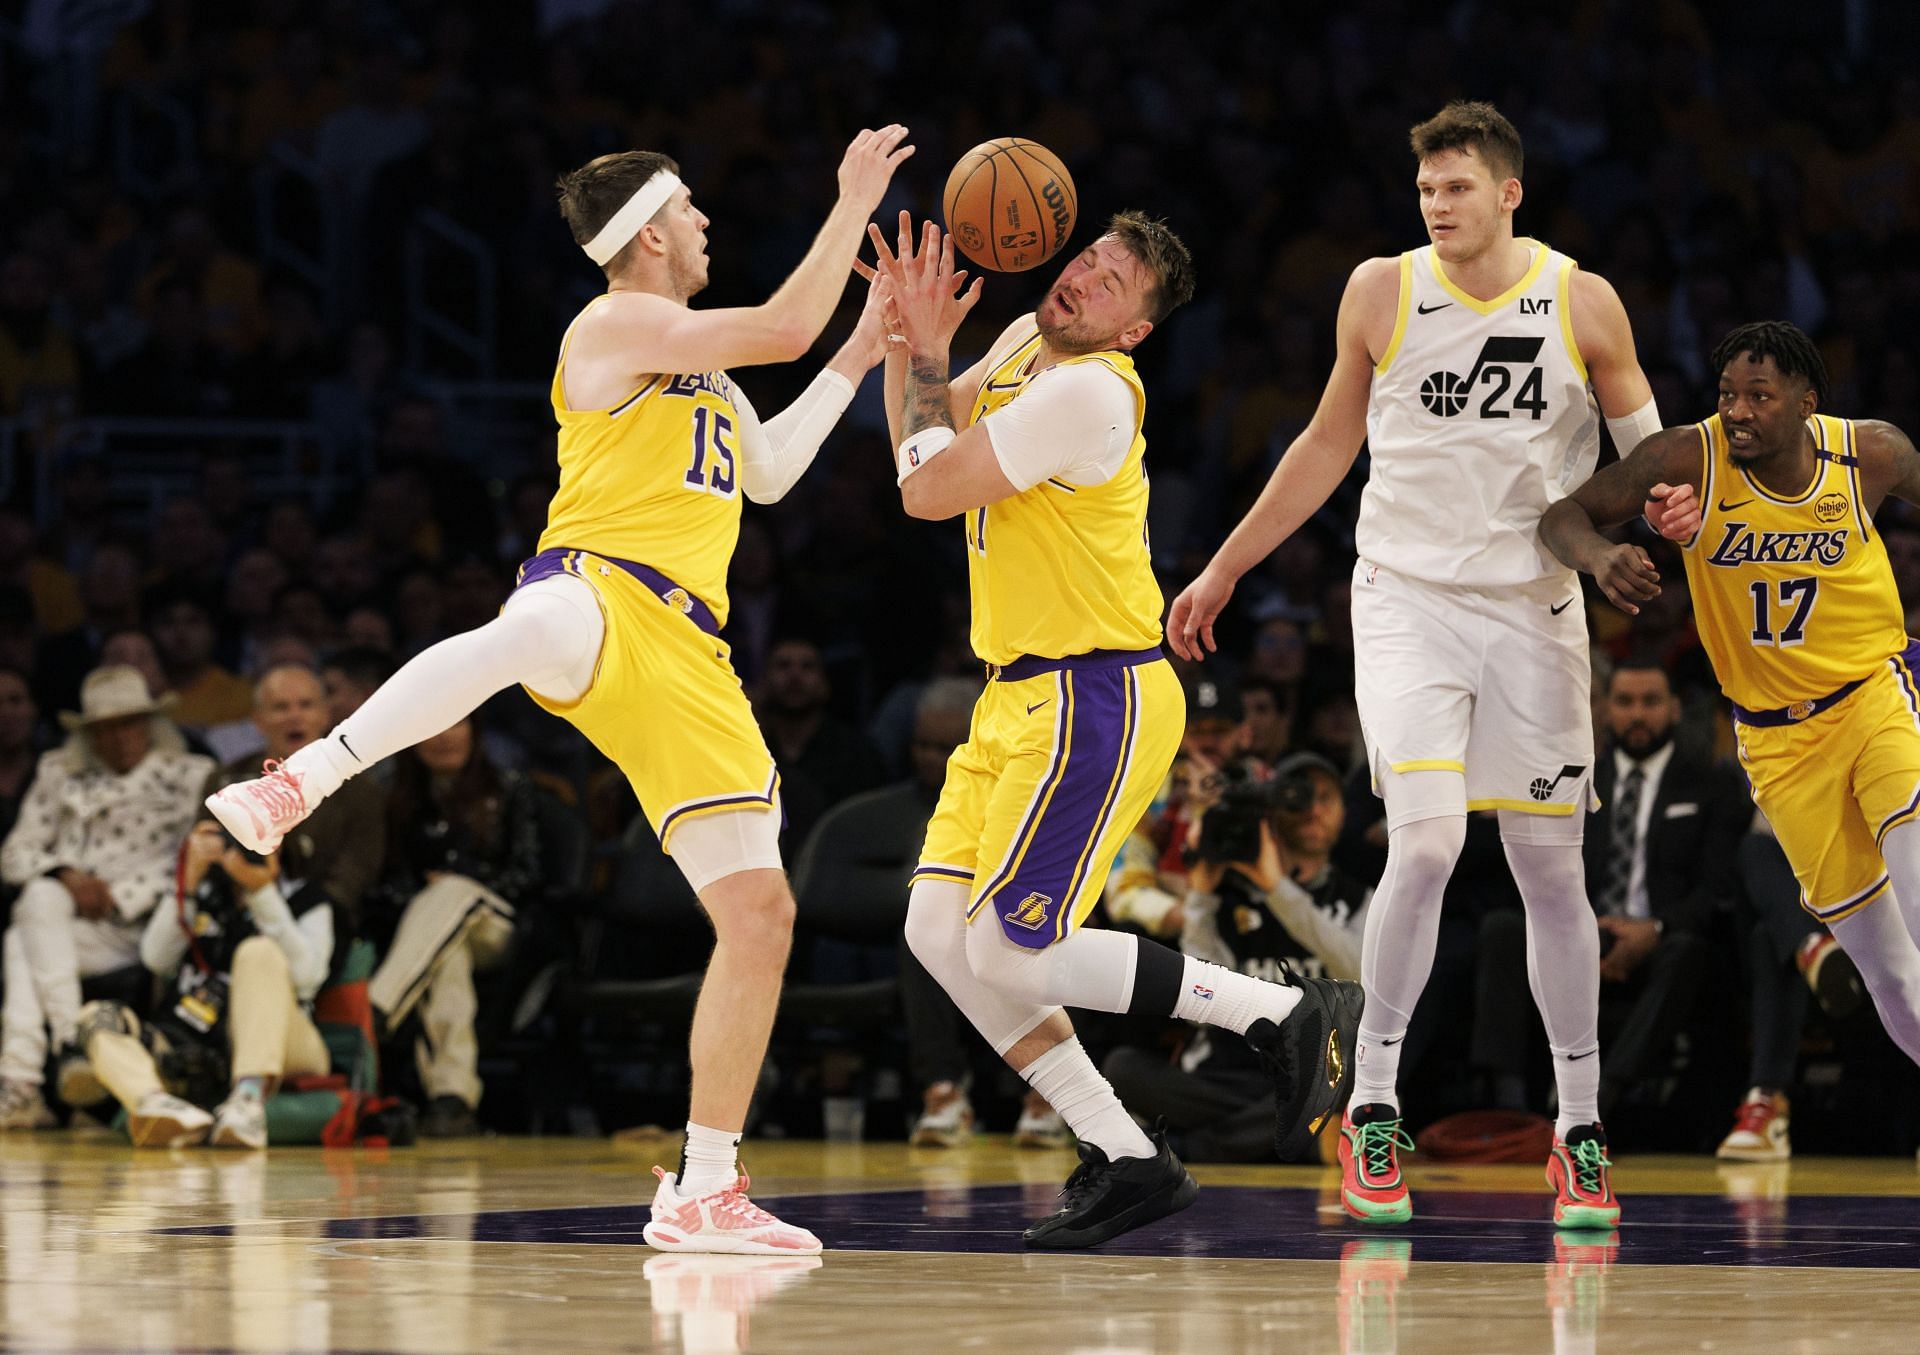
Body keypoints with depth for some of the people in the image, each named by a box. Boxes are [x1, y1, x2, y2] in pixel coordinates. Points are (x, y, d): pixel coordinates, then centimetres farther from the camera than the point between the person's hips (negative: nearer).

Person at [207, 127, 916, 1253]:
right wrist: (854, 206, 2)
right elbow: (783, 329, -7)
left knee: (761, 914, 1)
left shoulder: (690, 354, 30)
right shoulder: (619, 325, 2)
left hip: (683, 660, 9)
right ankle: (295, 787, -52)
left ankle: (703, 1191, 6)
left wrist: (857, 360, 40)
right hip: (598, 593, -9)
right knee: (533, 633, -48)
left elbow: (768, 472, 41)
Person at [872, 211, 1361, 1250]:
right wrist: (911, 336, 6)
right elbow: (921, 454, 21)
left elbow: (928, 491, -17)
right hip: (1020, 697, 10)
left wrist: (924, 356, -3)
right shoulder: (1024, 346, 10)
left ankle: (1288, 1016, -2)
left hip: (1095, 705, -10)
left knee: (1012, 954, -12)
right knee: (939, 931, 2)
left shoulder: (1087, 389, -20)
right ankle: (1124, 1162, 5)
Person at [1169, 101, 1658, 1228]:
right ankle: (1374, 1104, -4)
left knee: (1552, 870, 4)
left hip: (1536, 611, 1)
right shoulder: (1382, 293, -1)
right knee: (1426, 846, -18)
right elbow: (1330, 444, 11)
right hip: (1407, 598, -1)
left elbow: (1647, 442, 11)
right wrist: (1224, 570, 15)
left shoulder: (1583, 304, -2)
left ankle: (1581, 1132, 14)